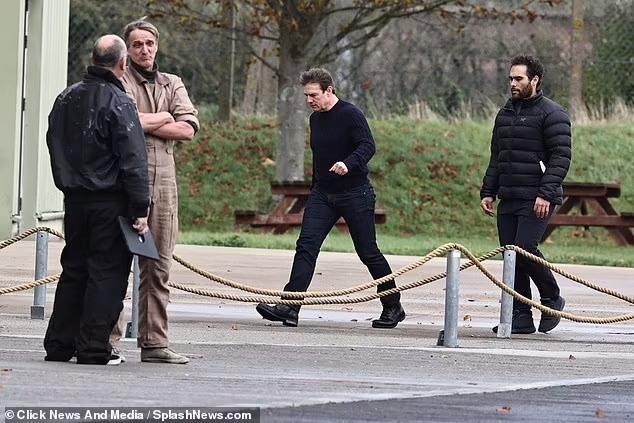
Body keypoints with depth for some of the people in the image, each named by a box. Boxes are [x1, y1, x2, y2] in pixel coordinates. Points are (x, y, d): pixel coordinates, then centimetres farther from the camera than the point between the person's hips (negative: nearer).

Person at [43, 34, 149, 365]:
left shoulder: (66, 99, 10)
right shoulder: (119, 104, -13)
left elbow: (55, 147, 19)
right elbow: (133, 160, -15)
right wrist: (140, 208, -13)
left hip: (74, 199, 7)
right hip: (110, 200, -7)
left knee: (73, 270, 14)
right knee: (107, 273, -2)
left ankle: (58, 344, 15)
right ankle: (93, 348, -4)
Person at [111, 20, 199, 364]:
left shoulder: (172, 85, 19)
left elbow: (188, 129, 4)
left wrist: (143, 123, -4)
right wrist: (164, 119, -1)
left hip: (163, 183, 5)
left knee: (158, 267, 5)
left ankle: (154, 342, 7)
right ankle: (108, 339, -4)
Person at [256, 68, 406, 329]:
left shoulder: (350, 115, -11)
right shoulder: (316, 119, 12)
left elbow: (368, 146, -22)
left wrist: (349, 163, -40)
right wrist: (315, 187, 24)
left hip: (354, 194, -6)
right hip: (323, 194, 7)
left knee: (368, 253, 1)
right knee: (306, 246, -9)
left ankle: (393, 308, 16)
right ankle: (289, 308, -17)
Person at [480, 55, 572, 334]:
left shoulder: (552, 114, -6)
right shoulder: (505, 114, 18)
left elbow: (561, 157, -12)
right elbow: (496, 158, 24)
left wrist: (546, 194, -20)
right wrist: (488, 192, 14)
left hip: (537, 201, -7)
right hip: (508, 200, 7)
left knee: (525, 247, -18)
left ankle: (551, 298, 4)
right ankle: (521, 318, 8)